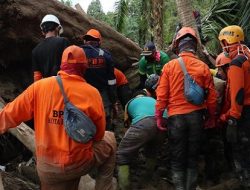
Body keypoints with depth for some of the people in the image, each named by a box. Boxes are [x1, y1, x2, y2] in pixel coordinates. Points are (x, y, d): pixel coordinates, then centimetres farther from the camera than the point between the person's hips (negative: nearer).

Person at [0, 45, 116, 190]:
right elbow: (99, 134, 0)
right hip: (80, 163, -2)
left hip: (47, 168, 2)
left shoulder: (39, 87, -7)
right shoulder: (92, 93, -11)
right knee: (109, 139, 23)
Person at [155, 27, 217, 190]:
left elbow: (162, 95, -6)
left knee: (177, 158, 10)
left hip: (176, 117, -1)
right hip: (196, 116, 1)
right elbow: (212, 96, -1)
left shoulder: (170, 66, -6)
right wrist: (212, 117, 13)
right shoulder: (203, 67, -3)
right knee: (193, 158, 14)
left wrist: (159, 116, 5)